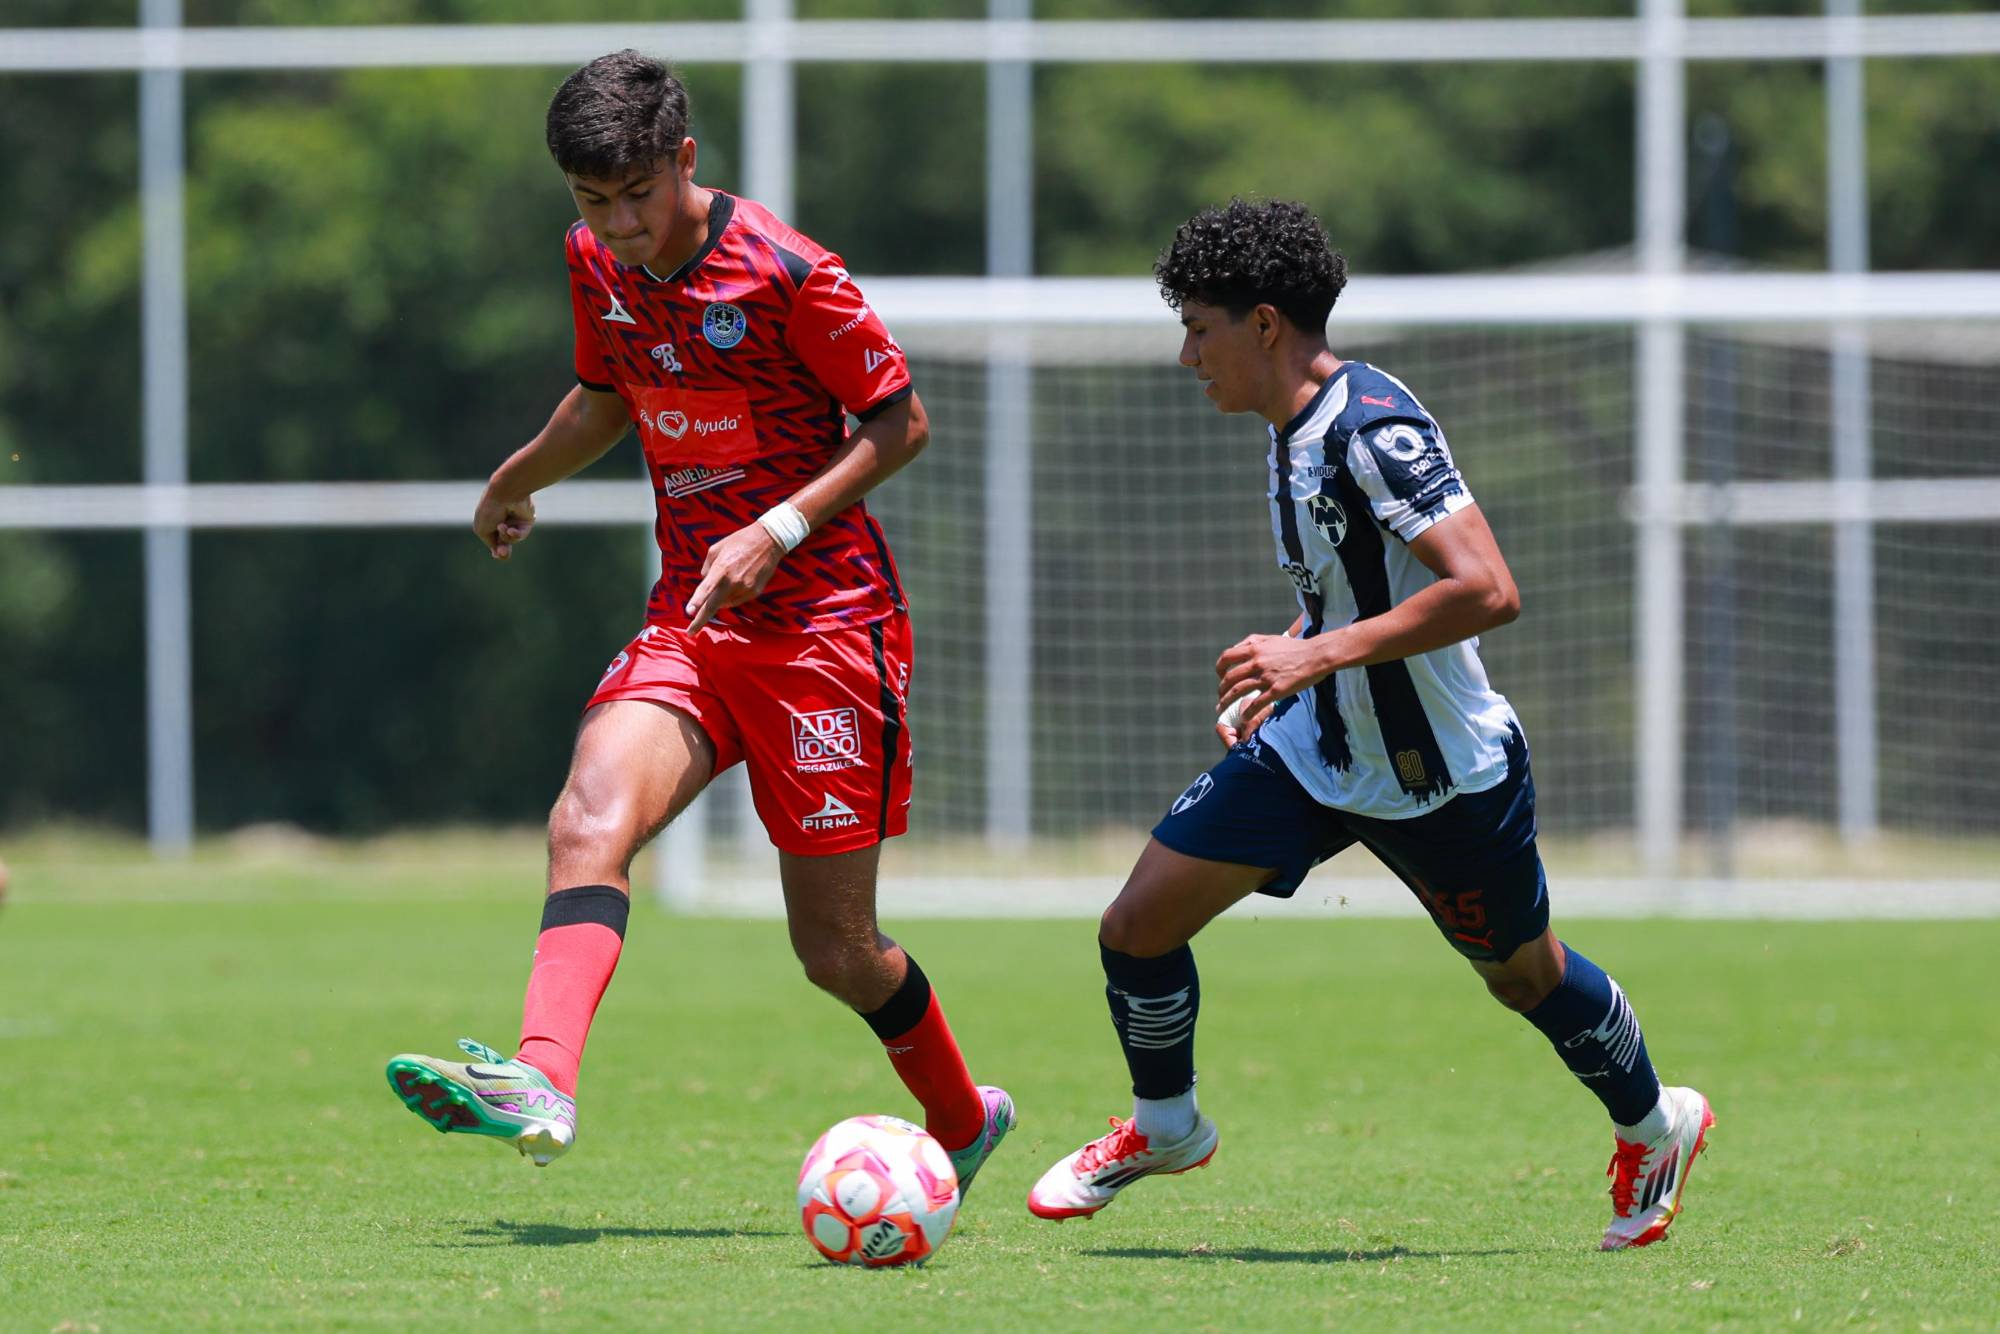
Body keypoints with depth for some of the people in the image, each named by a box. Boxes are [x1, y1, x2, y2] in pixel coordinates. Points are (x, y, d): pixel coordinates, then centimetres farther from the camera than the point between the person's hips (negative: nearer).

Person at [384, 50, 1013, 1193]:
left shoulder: (785, 272, -15)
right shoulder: (597, 265, 5)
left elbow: (903, 423, -8)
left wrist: (782, 528, -18)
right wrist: (518, 480, 34)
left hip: (825, 618, -5)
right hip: (690, 623, 5)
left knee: (835, 949, 1)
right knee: (591, 819, -26)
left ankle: (961, 1120, 29)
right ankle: (539, 1086, -42)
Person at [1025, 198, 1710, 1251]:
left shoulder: (1373, 431, -26)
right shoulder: (1293, 429, 3)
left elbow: (1487, 591, -34)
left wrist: (1322, 654, -34)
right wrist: (1282, 671, 8)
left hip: (1443, 776, -8)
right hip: (1313, 748, 8)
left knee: (1522, 974, 13)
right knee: (1137, 926, -2)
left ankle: (1655, 1125, 41)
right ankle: (1164, 1126, 24)